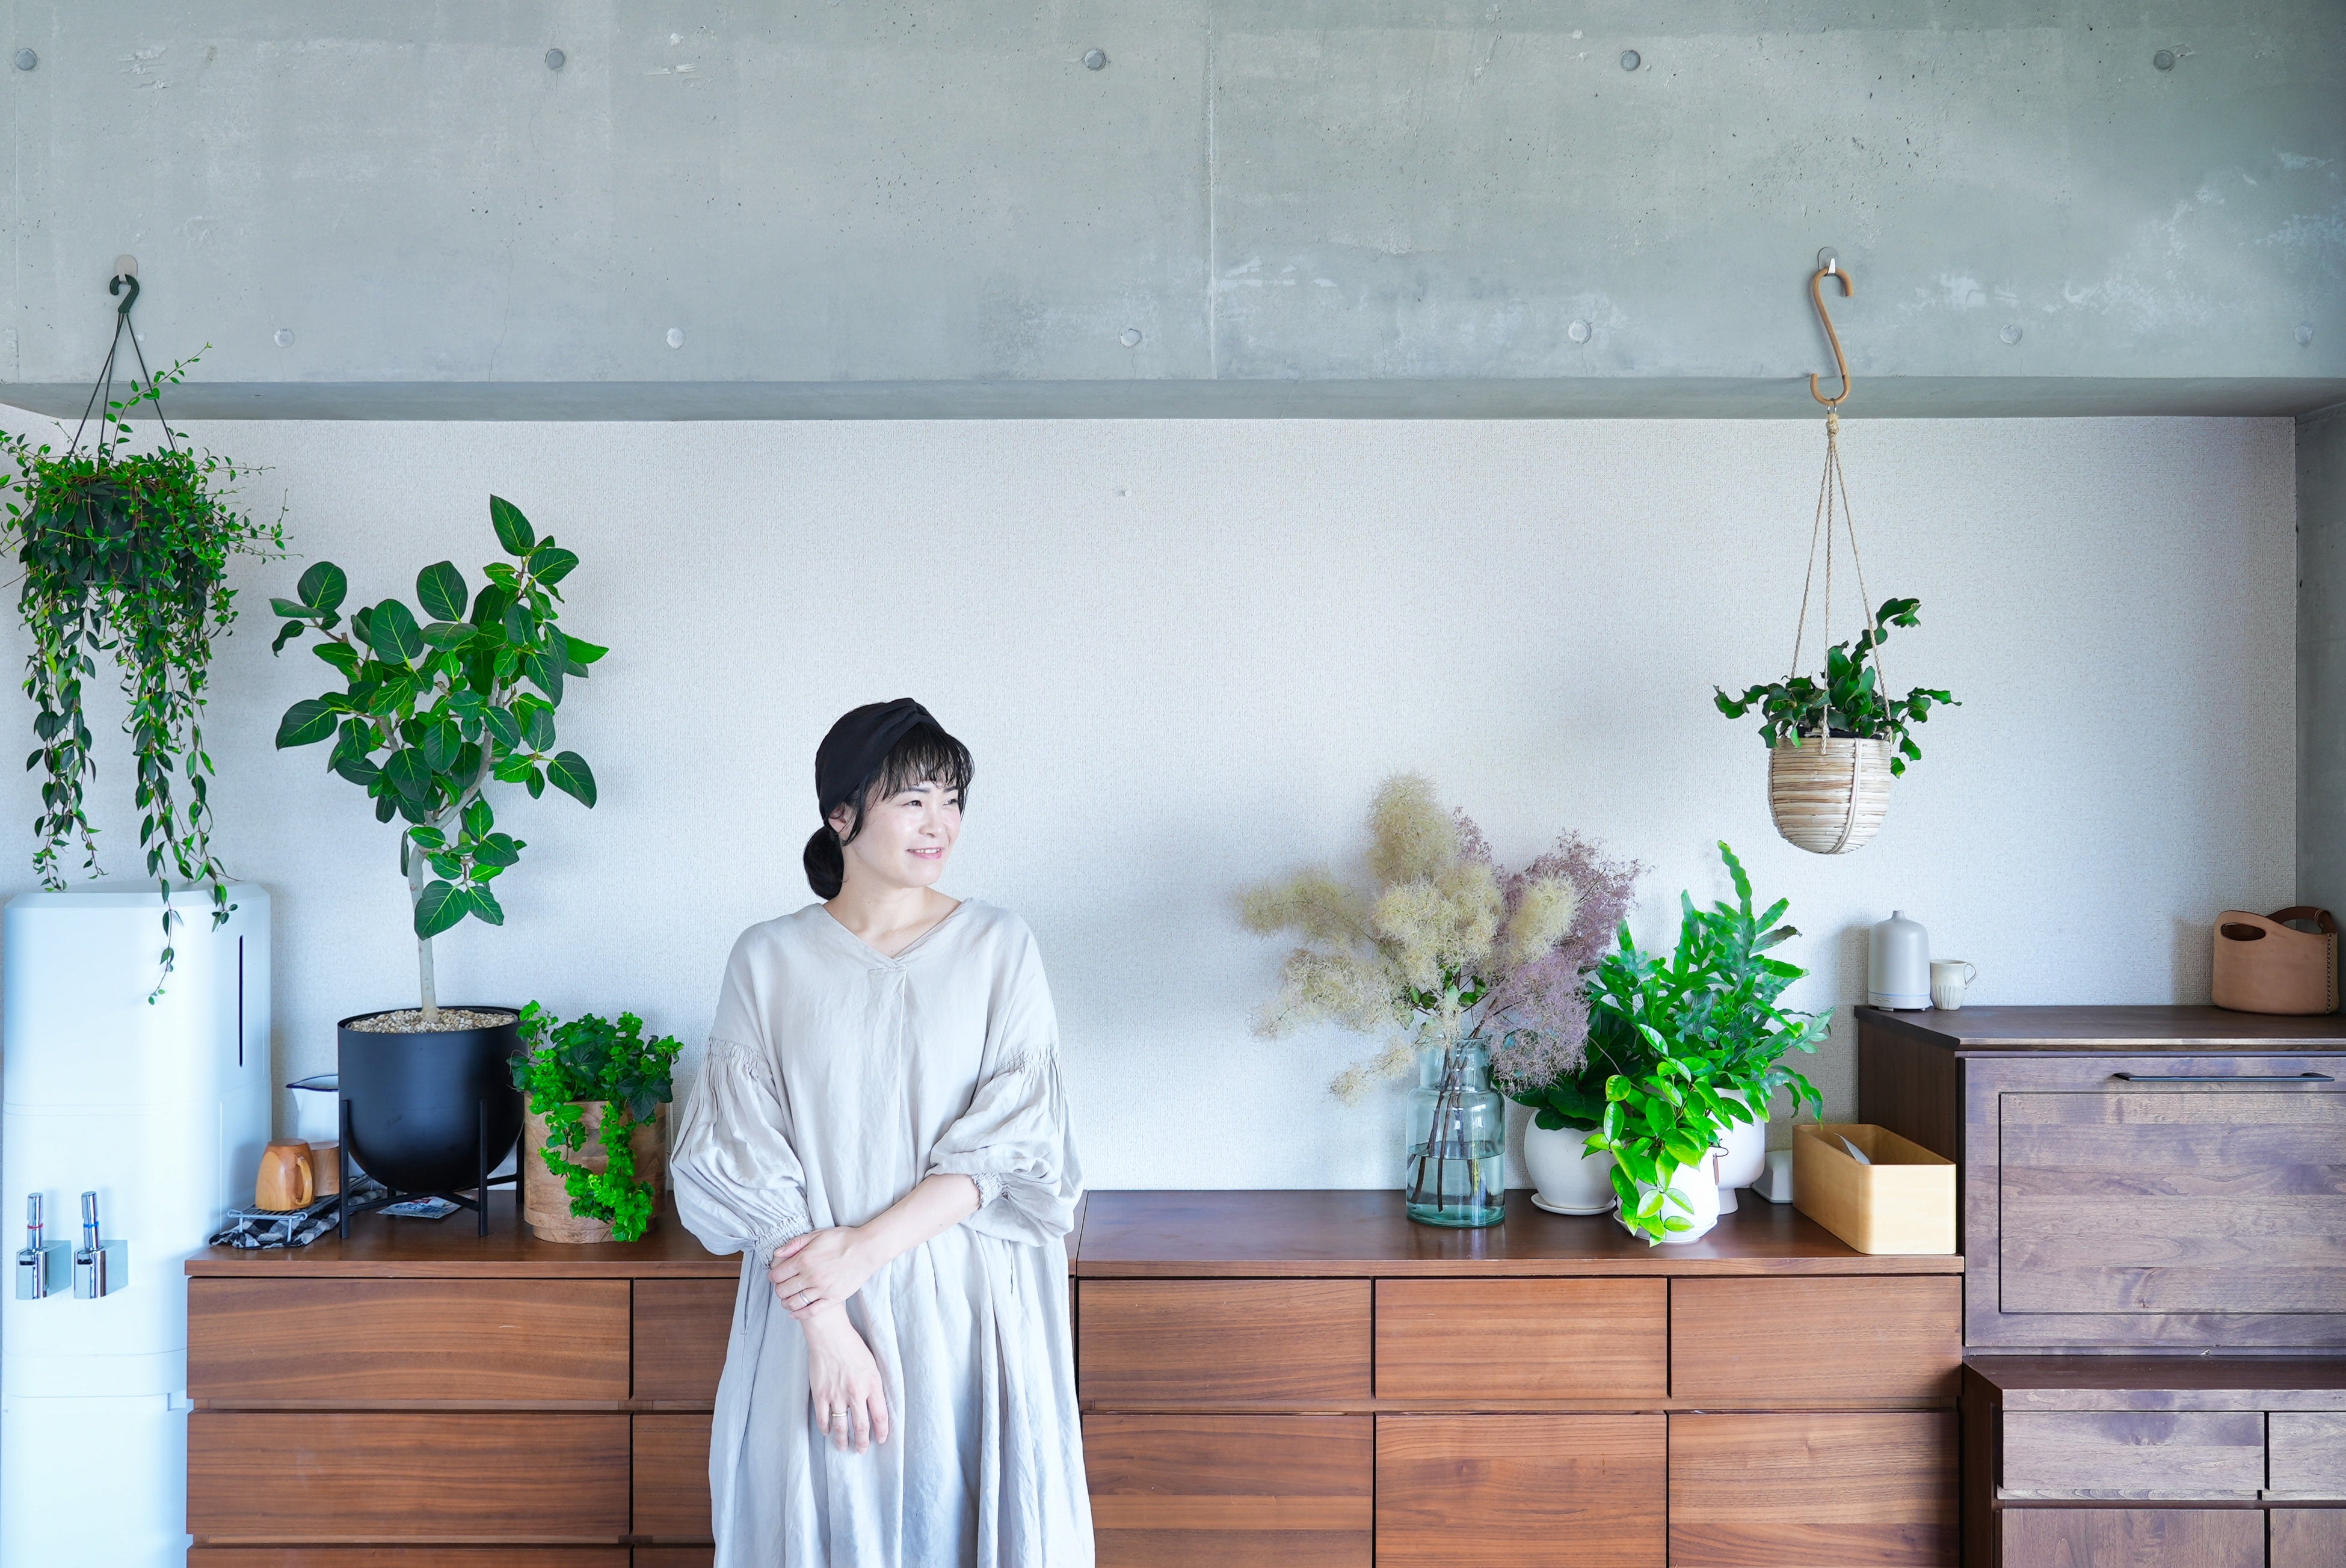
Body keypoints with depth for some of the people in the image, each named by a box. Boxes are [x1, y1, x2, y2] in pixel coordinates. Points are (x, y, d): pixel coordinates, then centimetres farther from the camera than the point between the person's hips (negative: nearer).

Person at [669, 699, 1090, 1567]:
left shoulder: (1000, 948, -1)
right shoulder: (769, 960, 0)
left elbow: (1011, 1145, -6)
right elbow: (743, 1162, -4)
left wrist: (864, 1248, -15)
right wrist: (824, 1322, -12)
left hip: (969, 1320, 0)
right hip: (813, 1322, 0)